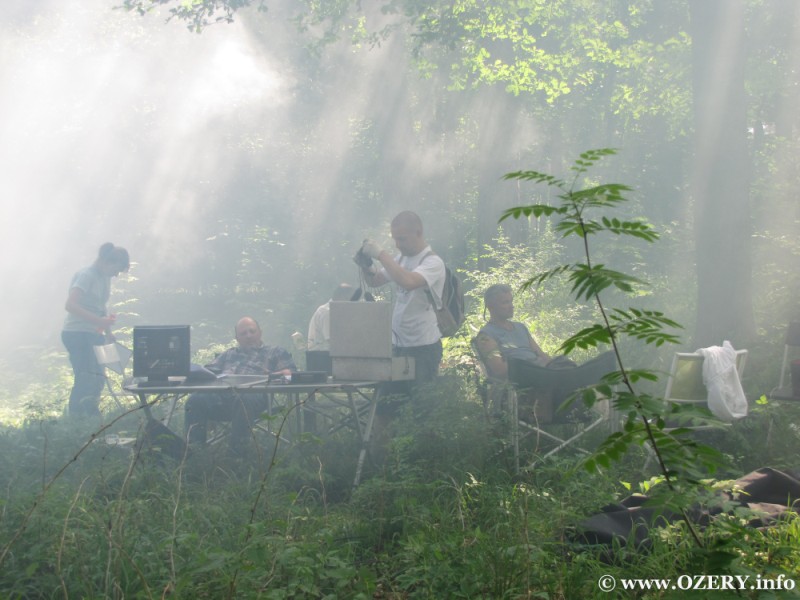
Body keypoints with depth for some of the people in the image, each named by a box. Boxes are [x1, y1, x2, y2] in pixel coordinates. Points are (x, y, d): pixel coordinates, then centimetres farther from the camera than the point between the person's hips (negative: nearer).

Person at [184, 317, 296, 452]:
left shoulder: (275, 352, 29)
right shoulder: (229, 354, 42)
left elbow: (290, 371, 14)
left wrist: (272, 376, -8)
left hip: (253, 392, -3)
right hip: (220, 393, 3)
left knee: (244, 399, -42)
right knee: (196, 400, -30)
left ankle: (236, 448, -38)